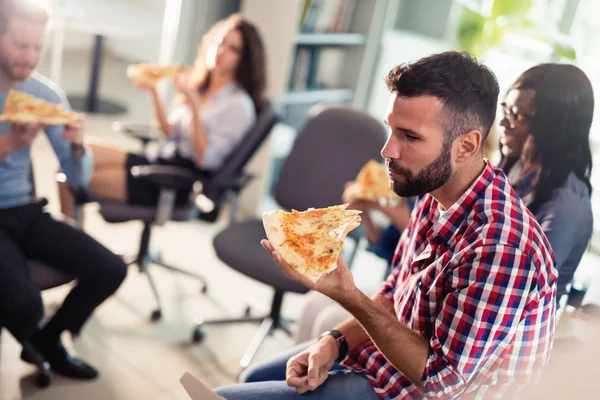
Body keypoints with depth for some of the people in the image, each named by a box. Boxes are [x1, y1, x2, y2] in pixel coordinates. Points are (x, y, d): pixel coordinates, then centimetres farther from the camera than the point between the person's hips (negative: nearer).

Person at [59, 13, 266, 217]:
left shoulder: (239, 105, -15)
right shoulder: (199, 85, 8)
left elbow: (205, 159, -20)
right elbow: (171, 134, 14)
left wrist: (194, 104, -25)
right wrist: (153, 91, 3)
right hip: (158, 160, 8)